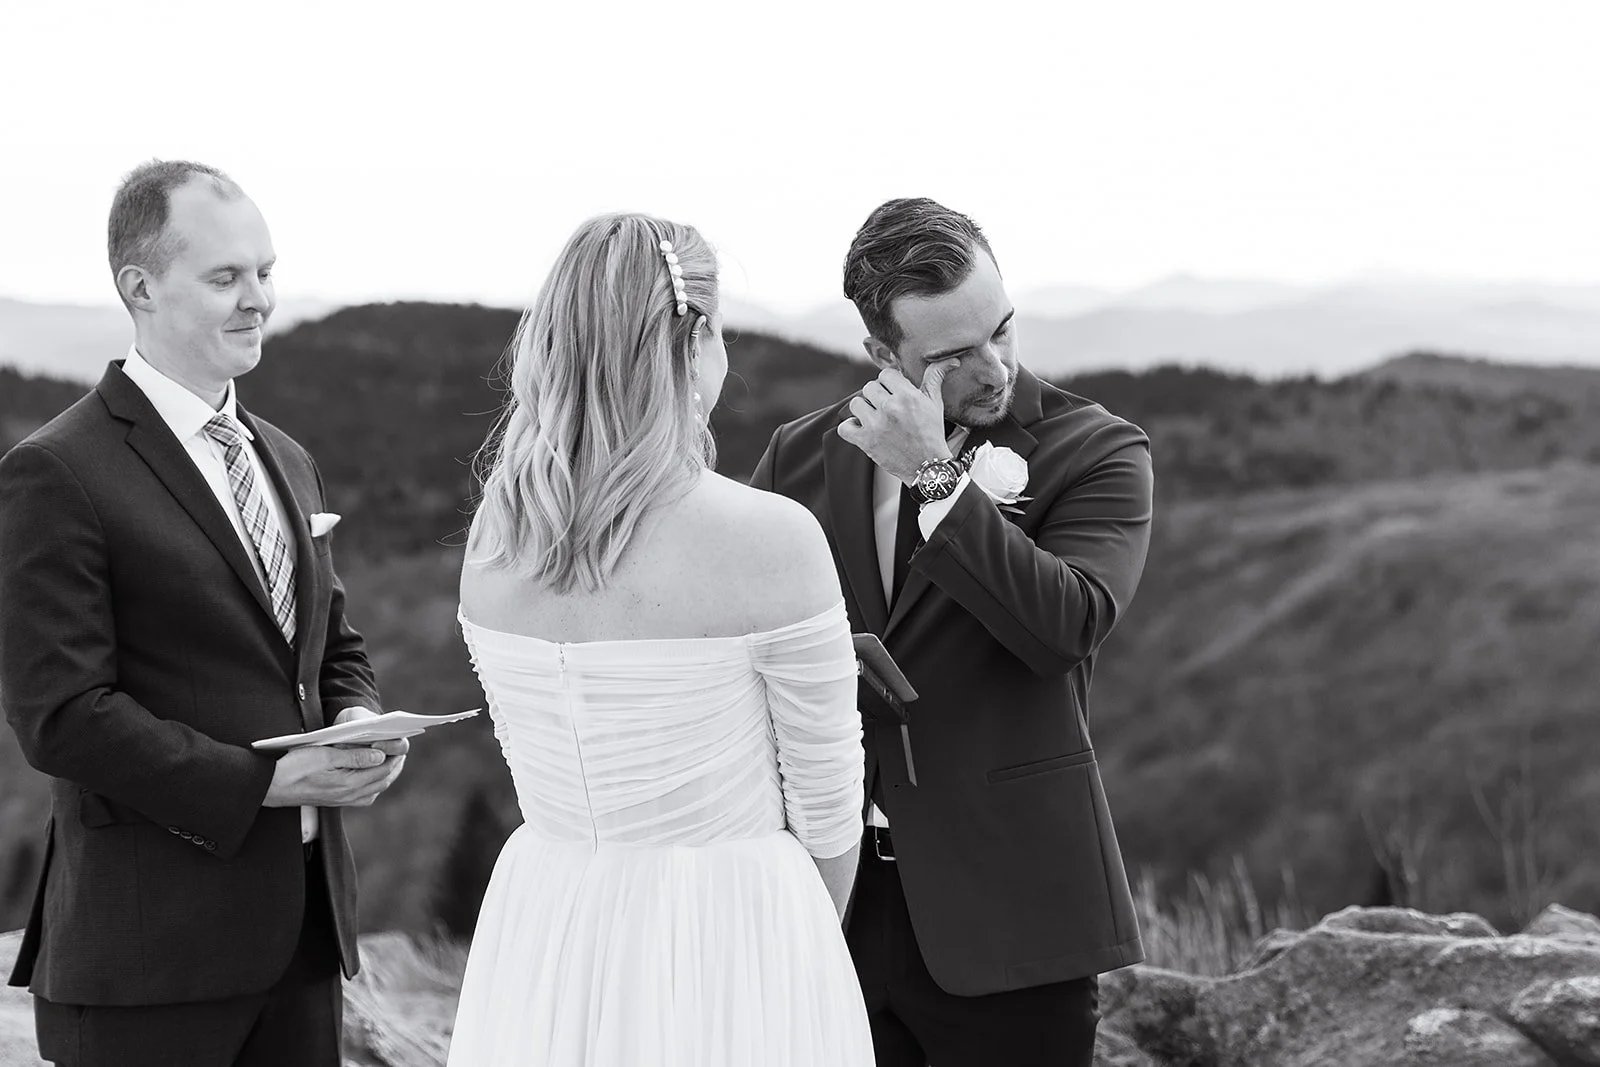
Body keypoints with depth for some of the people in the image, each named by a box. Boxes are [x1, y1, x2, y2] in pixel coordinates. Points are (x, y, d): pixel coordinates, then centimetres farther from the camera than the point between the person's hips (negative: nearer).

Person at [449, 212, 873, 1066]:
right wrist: (807, 942, 11)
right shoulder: (769, 539, -17)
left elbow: (532, 756, 9)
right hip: (727, 946, -5)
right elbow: (825, 806, -7)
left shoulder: (493, 537, -3)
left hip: (545, 941, 5)